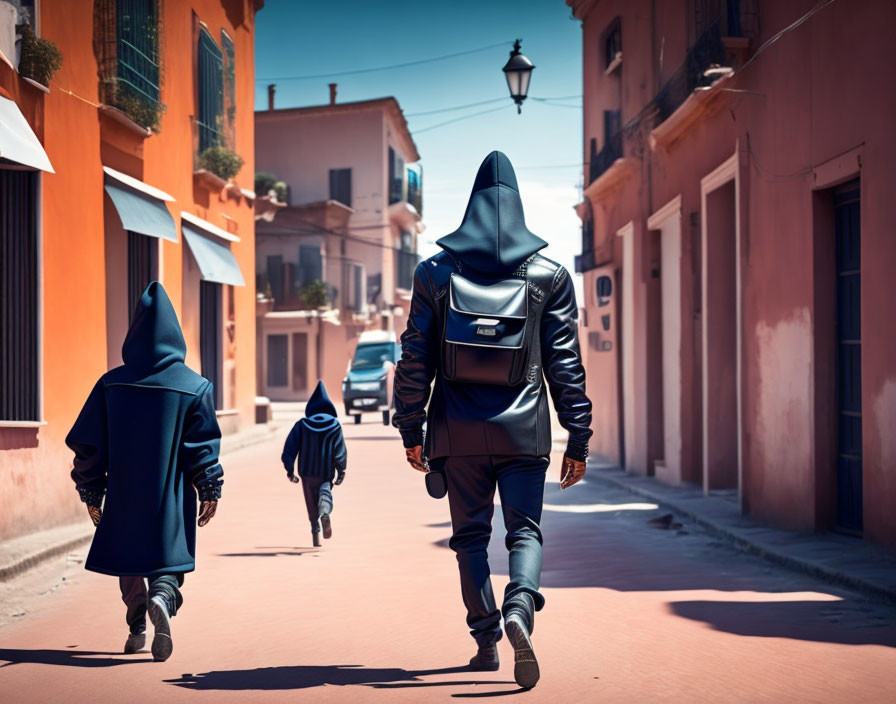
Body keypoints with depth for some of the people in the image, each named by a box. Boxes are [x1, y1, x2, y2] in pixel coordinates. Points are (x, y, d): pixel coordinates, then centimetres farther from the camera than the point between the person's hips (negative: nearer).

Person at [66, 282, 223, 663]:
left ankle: (137, 629, 24)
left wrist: (91, 493, 8)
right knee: (168, 559, 2)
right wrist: (210, 491, 2)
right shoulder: (194, 386, -5)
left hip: (124, 495, 2)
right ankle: (162, 598, -28)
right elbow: (203, 447, -6)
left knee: (129, 560, 19)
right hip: (172, 498, -2)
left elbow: (88, 444, 0)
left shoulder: (111, 384, -2)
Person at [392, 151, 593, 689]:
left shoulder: (435, 273, 2)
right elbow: (566, 364, 1)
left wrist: (411, 430, 8)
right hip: (524, 432, -1)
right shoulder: (549, 276, 1)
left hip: (460, 431, 1)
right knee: (525, 530, 4)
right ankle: (519, 609, -24)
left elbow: (415, 360, 2)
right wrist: (578, 439, 5)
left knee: (471, 535, 12)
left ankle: (487, 640, 13)